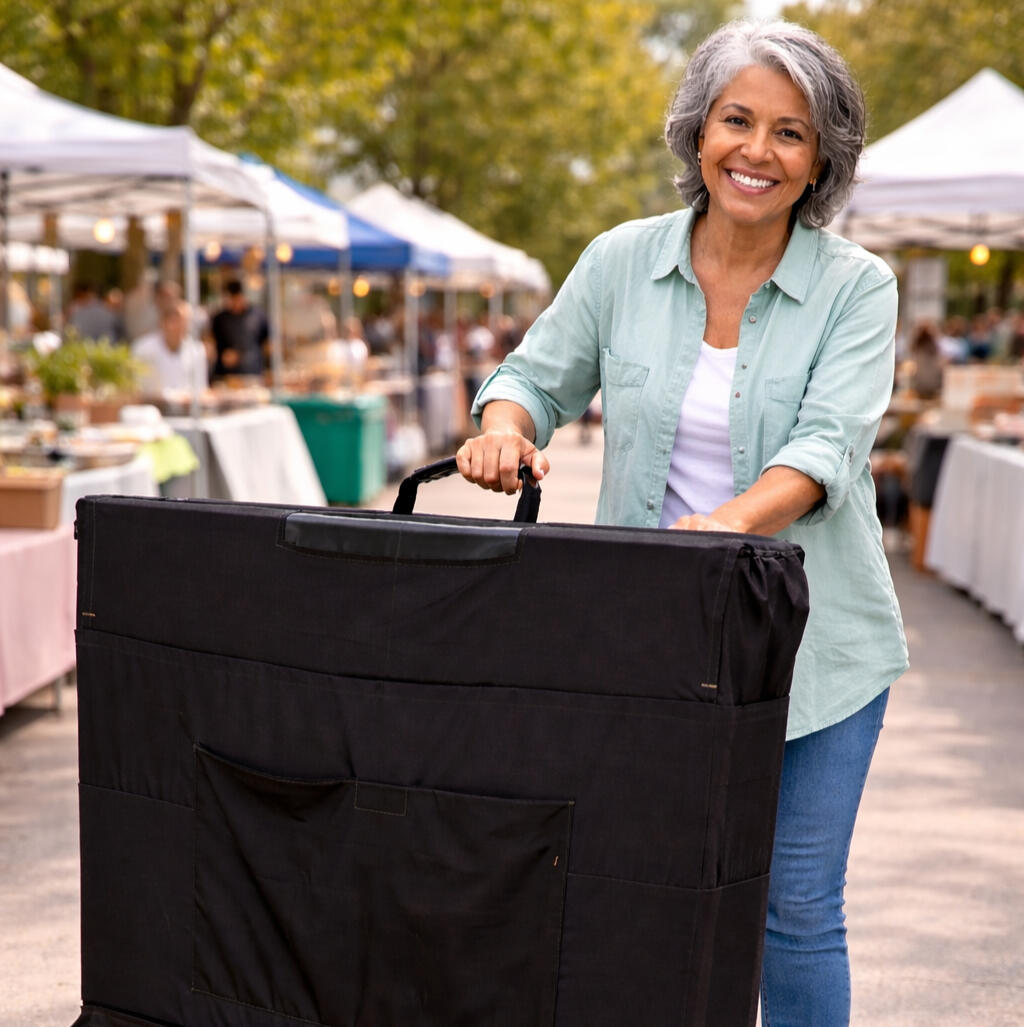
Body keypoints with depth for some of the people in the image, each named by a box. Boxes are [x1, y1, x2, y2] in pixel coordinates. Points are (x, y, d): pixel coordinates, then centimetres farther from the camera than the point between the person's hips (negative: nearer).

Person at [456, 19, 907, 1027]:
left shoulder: (856, 285, -5)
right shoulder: (623, 261, 1)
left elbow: (828, 446, -17)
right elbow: (538, 375, 9)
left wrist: (734, 518, -36)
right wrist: (505, 429, -15)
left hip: (812, 646, -2)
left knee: (797, 910, 6)